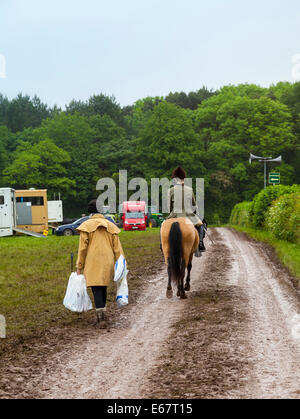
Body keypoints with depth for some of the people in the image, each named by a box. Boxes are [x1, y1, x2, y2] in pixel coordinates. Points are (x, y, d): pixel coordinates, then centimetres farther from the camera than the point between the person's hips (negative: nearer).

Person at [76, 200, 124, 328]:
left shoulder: (86, 226, -3)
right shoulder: (110, 226, 7)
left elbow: (82, 248, -4)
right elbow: (117, 248, 5)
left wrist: (79, 267, 1)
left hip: (93, 264, -4)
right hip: (108, 263, 4)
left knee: (97, 290, -4)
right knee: (103, 289, 18)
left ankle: (102, 318, -15)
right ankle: (101, 315, 29)